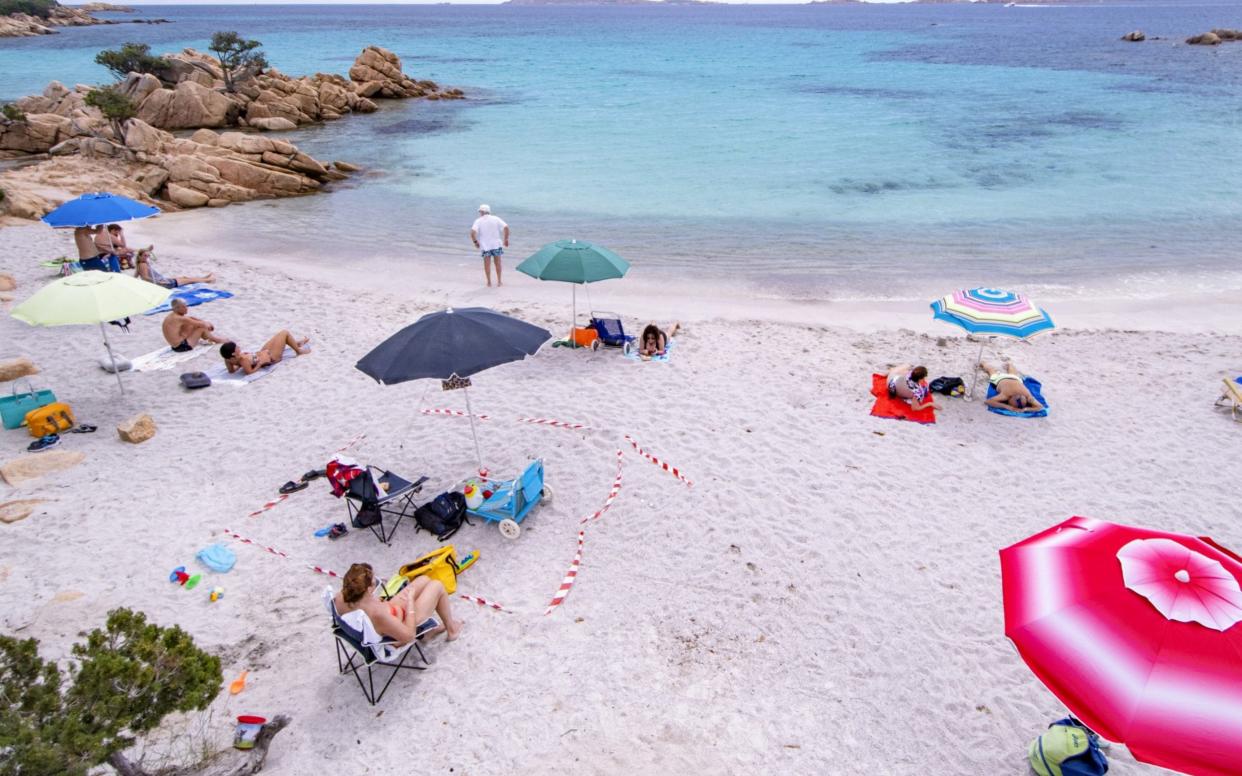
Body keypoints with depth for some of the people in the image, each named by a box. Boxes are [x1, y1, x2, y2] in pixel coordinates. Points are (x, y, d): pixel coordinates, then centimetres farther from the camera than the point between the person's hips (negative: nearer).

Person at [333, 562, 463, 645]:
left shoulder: (340, 599, -26)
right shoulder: (377, 615, -45)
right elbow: (409, 635, -29)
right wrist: (410, 600, -23)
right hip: (404, 624, -7)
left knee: (424, 580, 20)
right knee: (437, 585, 10)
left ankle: (429, 629, 40)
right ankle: (451, 630, 32)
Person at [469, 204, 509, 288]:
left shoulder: (478, 221, -4)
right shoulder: (495, 219, 2)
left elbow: (472, 232, -18)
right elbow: (506, 227, -8)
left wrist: (475, 241, -4)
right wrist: (506, 239, 1)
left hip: (485, 246, -2)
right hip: (496, 244, 2)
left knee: (487, 265, 9)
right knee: (498, 263, 14)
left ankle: (489, 283, 11)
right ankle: (499, 282, 18)